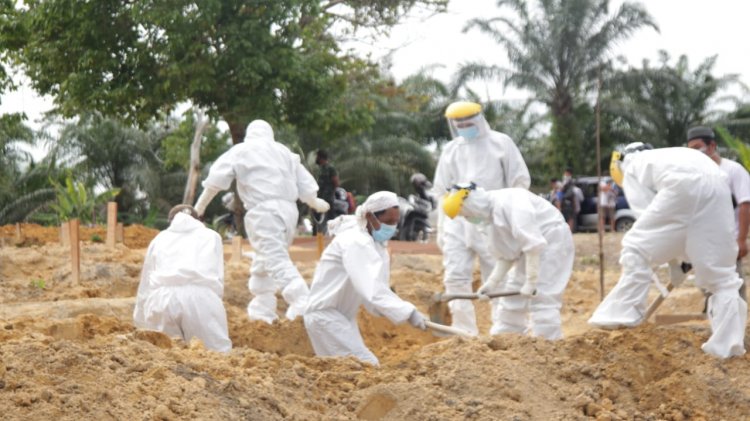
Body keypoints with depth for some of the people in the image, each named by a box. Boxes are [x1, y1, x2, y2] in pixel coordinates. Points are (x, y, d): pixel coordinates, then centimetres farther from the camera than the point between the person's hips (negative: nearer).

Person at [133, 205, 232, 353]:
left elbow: (145, 286, 32)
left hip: (163, 297, 1)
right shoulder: (211, 236, 30)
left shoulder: (160, 238, 33)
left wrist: (140, 325, 36)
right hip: (201, 295, -1)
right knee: (220, 353, 4)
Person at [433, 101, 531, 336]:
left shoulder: (500, 143, 2)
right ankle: (464, 332, 3)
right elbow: (442, 190, 18)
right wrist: (441, 227, 15)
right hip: (457, 221, 4)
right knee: (455, 277, -3)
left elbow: (520, 182, 2)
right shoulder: (451, 150, 13)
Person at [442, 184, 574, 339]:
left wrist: (530, 281, -24)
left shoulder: (508, 201, -24)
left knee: (541, 300, -15)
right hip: (534, 249, 10)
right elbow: (505, 256, 11)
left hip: (553, 241, -10)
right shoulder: (491, 216, 6)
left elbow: (533, 244, -28)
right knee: (512, 295, 13)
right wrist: (492, 282, -1)